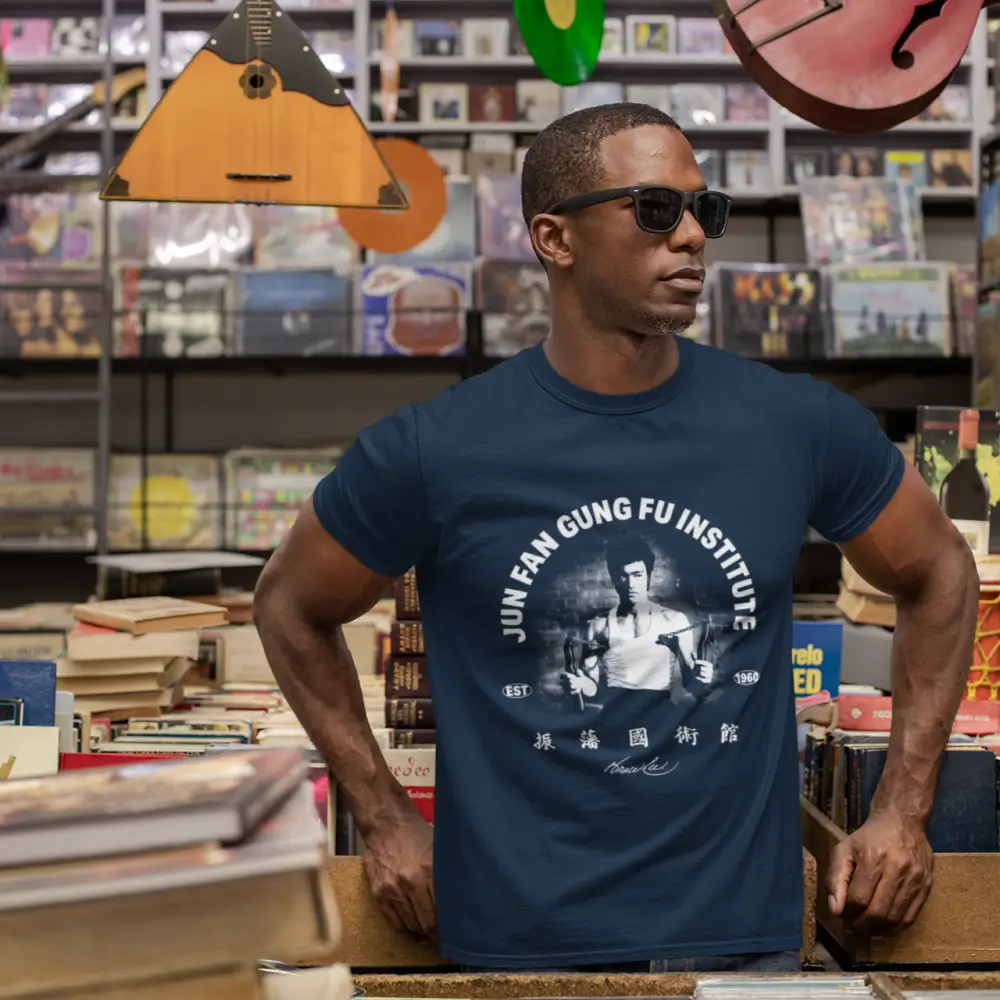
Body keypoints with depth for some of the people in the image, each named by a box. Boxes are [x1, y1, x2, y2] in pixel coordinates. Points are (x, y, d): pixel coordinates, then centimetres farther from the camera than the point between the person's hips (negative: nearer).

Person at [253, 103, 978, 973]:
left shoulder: (799, 425, -5)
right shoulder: (432, 452, -9)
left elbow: (940, 574, 10)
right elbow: (291, 608, 6)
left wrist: (902, 811, 6)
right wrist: (387, 823, 3)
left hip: (743, 934, 2)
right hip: (521, 941, -1)